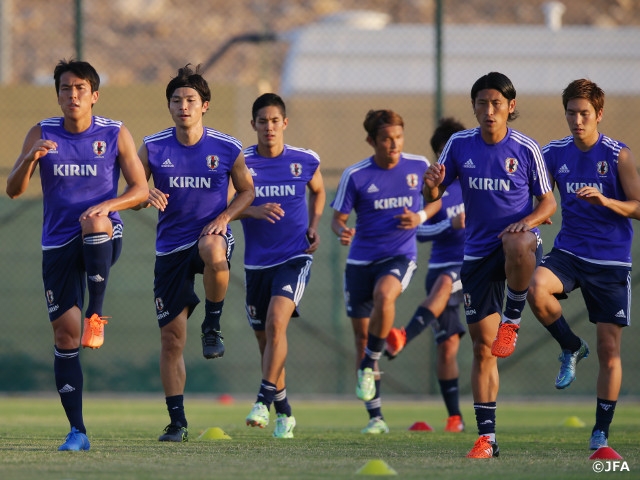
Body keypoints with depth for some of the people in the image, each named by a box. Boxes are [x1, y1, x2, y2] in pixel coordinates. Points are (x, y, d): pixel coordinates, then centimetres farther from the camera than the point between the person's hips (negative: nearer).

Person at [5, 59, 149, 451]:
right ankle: (77, 431, 4)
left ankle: (96, 314, -27)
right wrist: (30, 159, -22)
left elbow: (141, 190, -1)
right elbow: (14, 190, -1)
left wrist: (103, 207, -20)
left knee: (96, 222, -39)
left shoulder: (116, 134, -1)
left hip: (103, 240, -2)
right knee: (64, 333, -3)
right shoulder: (42, 134, 3)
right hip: (58, 244, 2)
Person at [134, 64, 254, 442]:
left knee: (213, 250, -41)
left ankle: (213, 326, -15)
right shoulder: (153, 148, -1)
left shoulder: (228, 148, -2)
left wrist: (225, 216, -9)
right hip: (170, 248, 2)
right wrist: (146, 196, -18)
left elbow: (247, 190, 10)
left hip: (211, 234, -2)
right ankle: (177, 422, 10)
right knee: (172, 339, 0)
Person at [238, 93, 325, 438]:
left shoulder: (305, 161, 0)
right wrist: (254, 211, -22)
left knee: (276, 322, -25)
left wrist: (314, 227, 6)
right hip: (257, 262, 2)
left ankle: (265, 399, -22)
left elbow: (318, 191, 21)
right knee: (264, 339, 9)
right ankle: (284, 413, 25)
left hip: (294, 258, -2)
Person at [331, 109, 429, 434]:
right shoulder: (355, 176, -6)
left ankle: (370, 365, -14)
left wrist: (419, 218, -7)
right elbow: (337, 218, -1)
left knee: (384, 296, -35)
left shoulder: (419, 166, -2)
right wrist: (342, 232, -24)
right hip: (361, 260, 1)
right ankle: (375, 417, 14)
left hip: (400, 255, -1)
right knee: (362, 337, 3)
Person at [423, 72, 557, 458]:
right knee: (483, 348, 1)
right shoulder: (460, 145, 1)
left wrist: (528, 222, -18)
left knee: (518, 244, -43)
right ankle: (486, 438, 8)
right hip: (478, 251, 3)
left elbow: (548, 202, 3)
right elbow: (433, 195, 9)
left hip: (518, 241, -3)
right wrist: (432, 186, -15)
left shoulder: (527, 149, -4)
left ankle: (513, 320, -18)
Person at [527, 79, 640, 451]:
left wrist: (604, 200, -26)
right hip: (568, 252, 2)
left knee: (610, 349, -1)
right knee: (537, 289, -31)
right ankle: (572, 348, -3)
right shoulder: (554, 154, 4)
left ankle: (602, 433, 12)